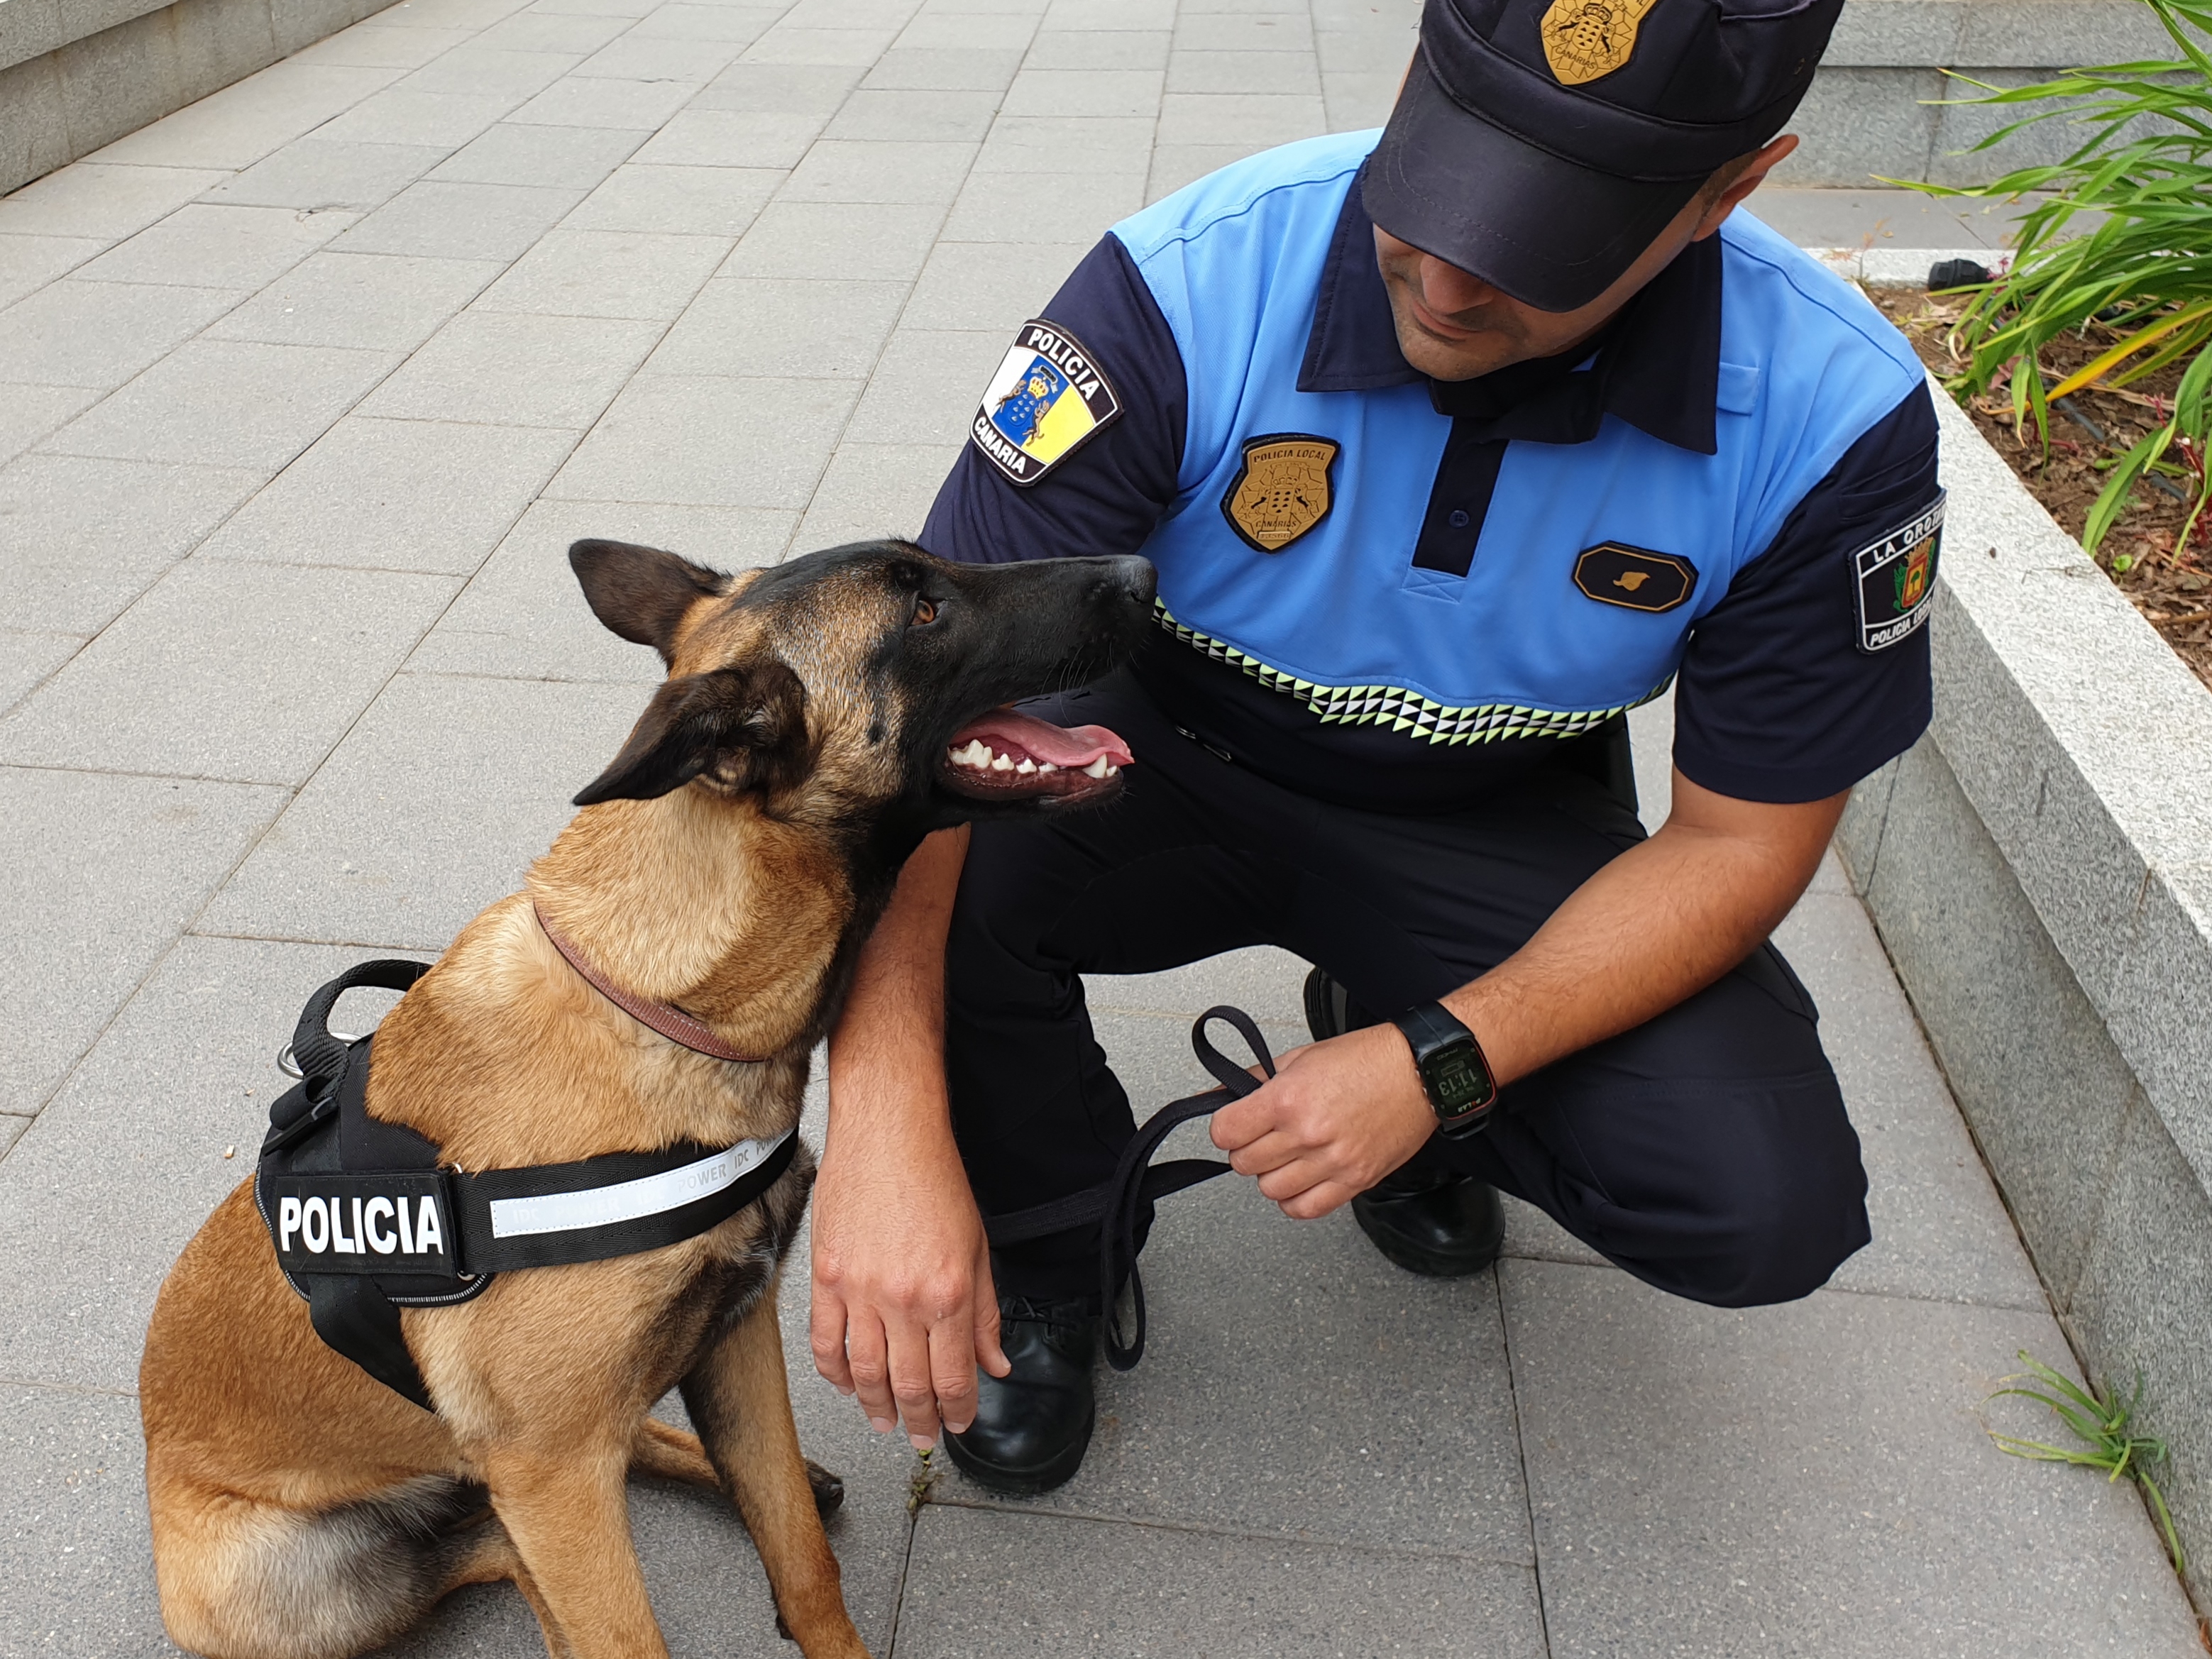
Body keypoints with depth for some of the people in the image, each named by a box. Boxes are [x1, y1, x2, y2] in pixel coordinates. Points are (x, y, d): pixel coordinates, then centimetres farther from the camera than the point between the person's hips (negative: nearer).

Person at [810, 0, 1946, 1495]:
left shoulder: (1835, 418, -22)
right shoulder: (1190, 287, -29)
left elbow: (1741, 838, -13)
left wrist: (1439, 1067, -25)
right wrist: (887, 1119, -44)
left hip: (1497, 820, 1)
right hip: (1172, 759, 0)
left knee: (1766, 1207, -18)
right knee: (919, 876, -31)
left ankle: (1387, 1028, 16)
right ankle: (1048, 1230, 4)